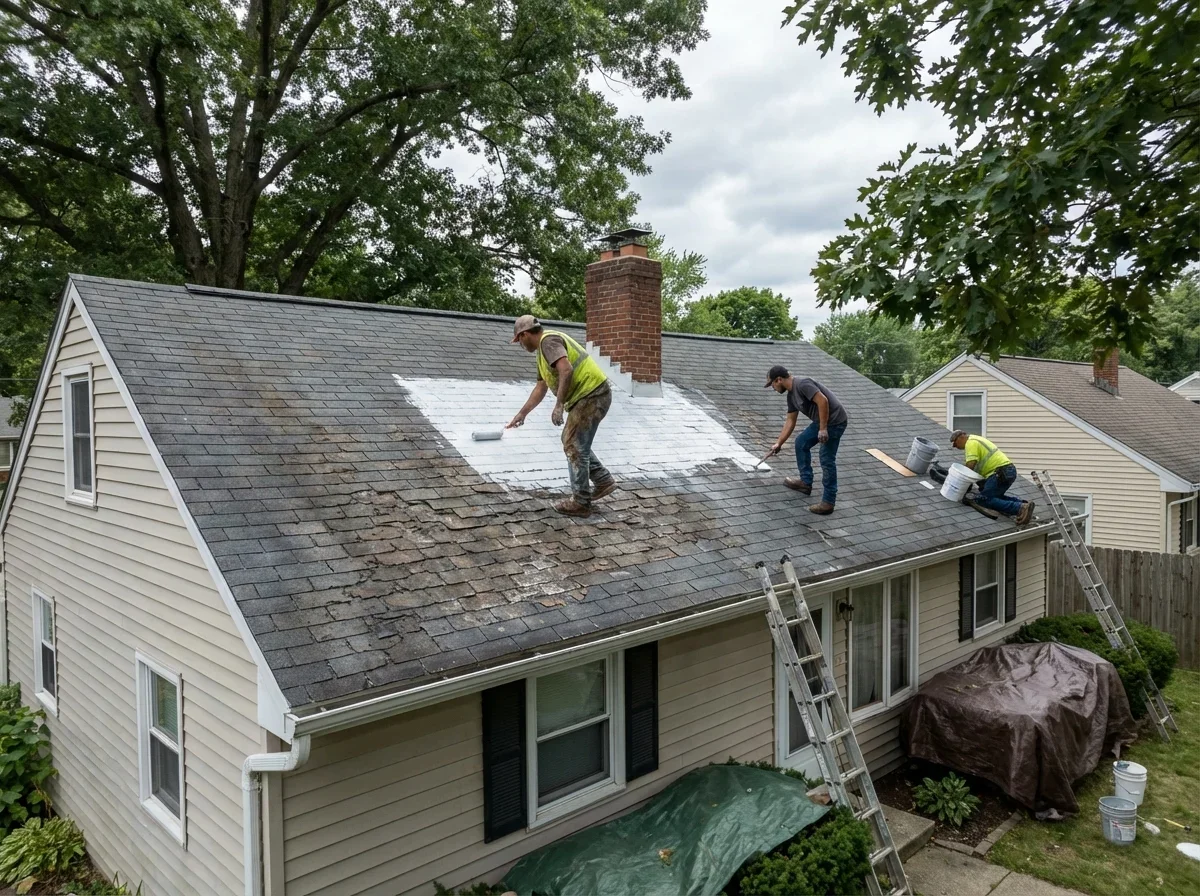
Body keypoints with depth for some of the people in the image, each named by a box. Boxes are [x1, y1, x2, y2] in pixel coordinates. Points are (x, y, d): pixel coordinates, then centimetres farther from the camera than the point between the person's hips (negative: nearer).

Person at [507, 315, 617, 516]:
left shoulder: (548, 340, -10)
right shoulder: (542, 351, 22)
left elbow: (566, 370, -25)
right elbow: (540, 389, 30)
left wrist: (559, 405, -23)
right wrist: (522, 414, 34)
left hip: (591, 395, -10)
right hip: (590, 395, 10)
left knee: (575, 447, -3)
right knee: (573, 441, 22)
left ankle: (580, 502, 5)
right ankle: (603, 481, 25)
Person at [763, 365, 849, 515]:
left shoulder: (802, 384, -19)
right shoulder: (791, 395, 11)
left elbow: (823, 401, -26)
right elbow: (790, 422, 17)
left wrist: (823, 429, -25)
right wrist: (778, 443, 19)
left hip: (834, 421, -10)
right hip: (821, 421, 10)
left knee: (827, 460, -8)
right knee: (801, 443, 18)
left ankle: (828, 502, -2)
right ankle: (806, 482, 28)